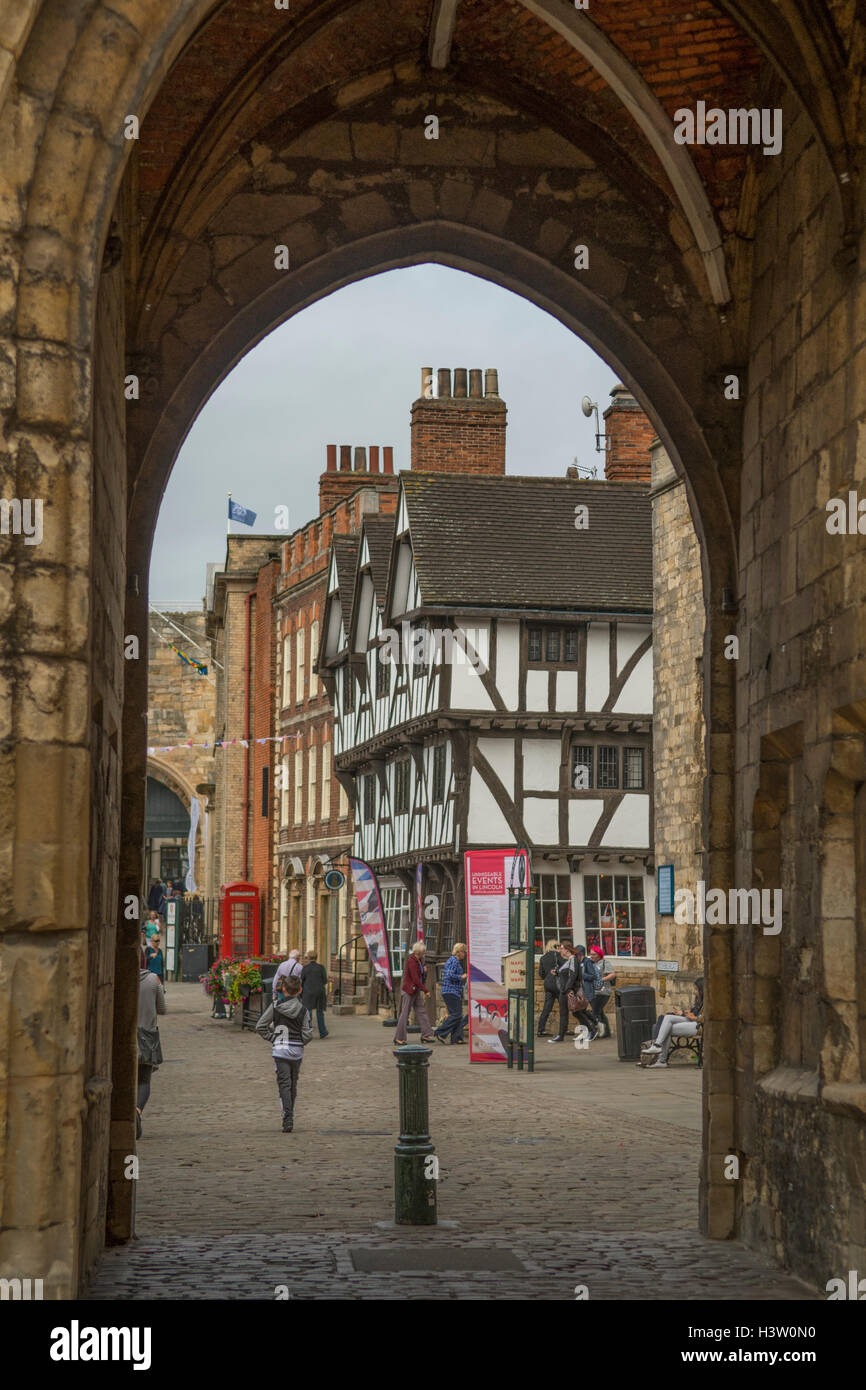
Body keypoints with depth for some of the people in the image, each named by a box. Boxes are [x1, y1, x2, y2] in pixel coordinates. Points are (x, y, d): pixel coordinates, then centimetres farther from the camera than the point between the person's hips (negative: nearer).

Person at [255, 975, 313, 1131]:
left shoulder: (275, 1006, -6)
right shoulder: (302, 1009, -4)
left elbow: (260, 1027, -5)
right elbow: (308, 1034, -7)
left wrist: (272, 1038, 5)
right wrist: (300, 1043, 11)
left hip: (280, 1050, -2)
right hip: (297, 1051, 2)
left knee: (284, 1084, -5)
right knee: (293, 1084, 16)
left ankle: (288, 1119, -18)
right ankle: (290, 1116, 26)